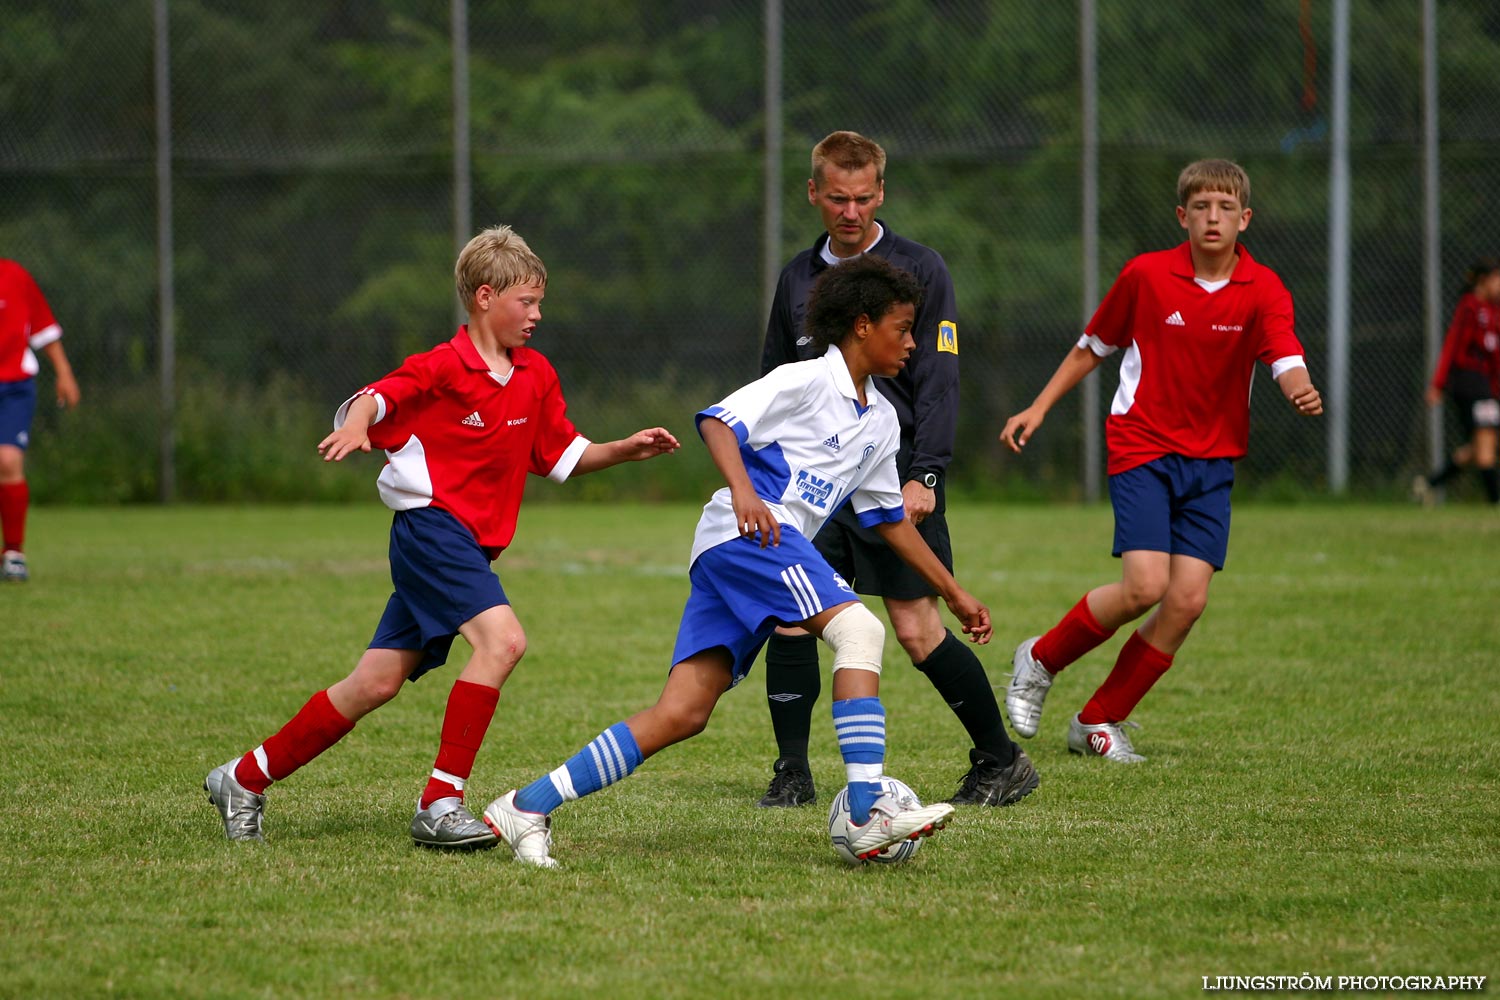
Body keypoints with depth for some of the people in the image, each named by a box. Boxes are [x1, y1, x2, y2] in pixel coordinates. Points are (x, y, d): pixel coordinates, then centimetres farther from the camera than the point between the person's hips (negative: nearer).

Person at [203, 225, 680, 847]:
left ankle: (245, 779, 18)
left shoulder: (537, 377, 12)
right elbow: (375, 398, -19)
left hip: (470, 545, 8)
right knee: (502, 638, -26)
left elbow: (562, 456, 20)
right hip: (431, 526, -8)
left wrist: (626, 450, 7)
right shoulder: (444, 368, -10)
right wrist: (355, 425, -41)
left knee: (376, 684, 7)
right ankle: (440, 805, -23)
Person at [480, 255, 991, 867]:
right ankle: (867, 813, -31)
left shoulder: (881, 422, 23)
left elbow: (891, 519, 30)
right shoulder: (806, 381, -4)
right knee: (859, 628, -24)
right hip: (747, 534, -9)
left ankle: (529, 806, -3)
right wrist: (743, 489, -31)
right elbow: (718, 421, -14)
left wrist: (954, 595, 31)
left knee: (682, 714, -3)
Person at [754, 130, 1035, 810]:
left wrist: (923, 476, -16)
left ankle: (1000, 760, 7)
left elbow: (938, 384, -6)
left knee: (916, 628, -8)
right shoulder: (797, 278, 13)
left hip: (896, 478, -4)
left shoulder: (918, 270, -1)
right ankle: (792, 774, -1)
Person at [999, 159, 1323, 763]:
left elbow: (1287, 363, -19)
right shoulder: (1146, 275, -4)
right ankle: (1040, 660, 7)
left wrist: (1301, 392, -42)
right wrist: (1038, 408, 7)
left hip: (1211, 461, 2)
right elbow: (1093, 348, 10)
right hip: (1141, 447, -2)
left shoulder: (1263, 291, -5)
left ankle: (1099, 722, 9)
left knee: (1188, 600, -8)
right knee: (1145, 586, -19)